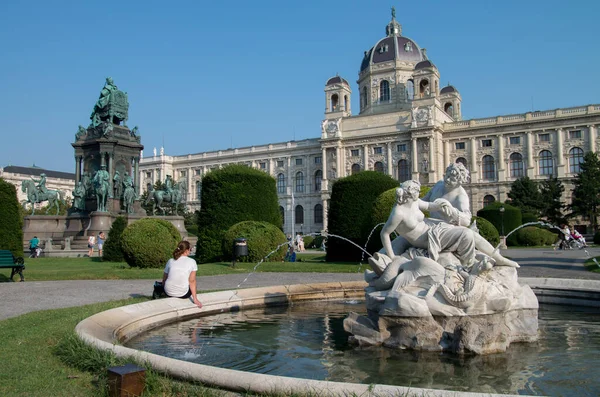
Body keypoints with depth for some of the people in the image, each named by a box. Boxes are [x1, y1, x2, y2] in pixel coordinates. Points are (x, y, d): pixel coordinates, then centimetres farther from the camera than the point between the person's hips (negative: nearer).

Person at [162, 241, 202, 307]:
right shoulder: (192, 262, -7)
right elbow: (192, 281, -10)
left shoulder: (170, 261, 2)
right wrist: (195, 299, -8)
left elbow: (164, 279, 8)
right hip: (183, 294, -3)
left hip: (169, 292, 3)